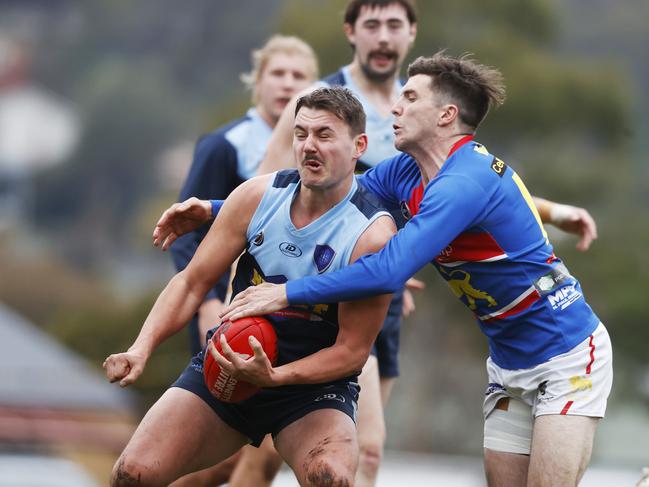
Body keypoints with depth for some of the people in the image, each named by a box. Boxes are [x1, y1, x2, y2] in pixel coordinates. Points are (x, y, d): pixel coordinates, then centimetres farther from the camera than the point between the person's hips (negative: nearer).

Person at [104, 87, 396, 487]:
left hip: (315, 381, -4)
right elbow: (193, 283, 0)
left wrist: (273, 377, -28)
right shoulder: (257, 196, -7)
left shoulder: (372, 235, -18)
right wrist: (142, 348, -15)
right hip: (228, 363, 4)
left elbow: (353, 350, -14)